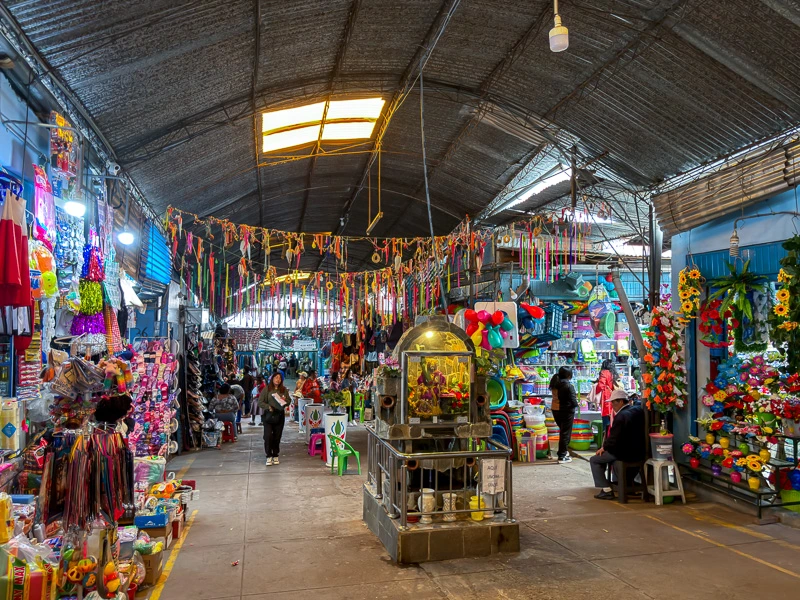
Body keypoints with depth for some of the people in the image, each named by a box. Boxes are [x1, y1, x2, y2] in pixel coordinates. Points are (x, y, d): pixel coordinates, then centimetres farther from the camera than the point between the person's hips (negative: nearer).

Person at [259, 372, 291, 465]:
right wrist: (268, 407, -17)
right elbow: (260, 402, -3)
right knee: (268, 436, -7)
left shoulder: (284, 390, 9)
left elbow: (289, 401, 14)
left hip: (280, 416, 3)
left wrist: (285, 400, -7)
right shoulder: (266, 389, 0)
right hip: (268, 416, -2)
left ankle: (275, 456, 18)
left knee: (277, 437, 6)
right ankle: (269, 456, 3)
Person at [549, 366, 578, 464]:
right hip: (566, 411, -7)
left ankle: (563, 451, 35)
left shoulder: (554, 384, 2)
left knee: (562, 431, 24)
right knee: (566, 433, 3)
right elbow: (573, 402, -19)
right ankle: (562, 456, 7)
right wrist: (576, 403, 4)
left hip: (555, 410, 7)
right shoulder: (569, 385, -19)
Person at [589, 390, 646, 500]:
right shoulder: (638, 410, 2)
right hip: (639, 452, 9)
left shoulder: (621, 416, -24)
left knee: (594, 460, 6)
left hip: (626, 454, -9)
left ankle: (606, 490, 2)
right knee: (610, 451, 33)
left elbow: (613, 439, -21)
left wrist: (604, 447, -1)